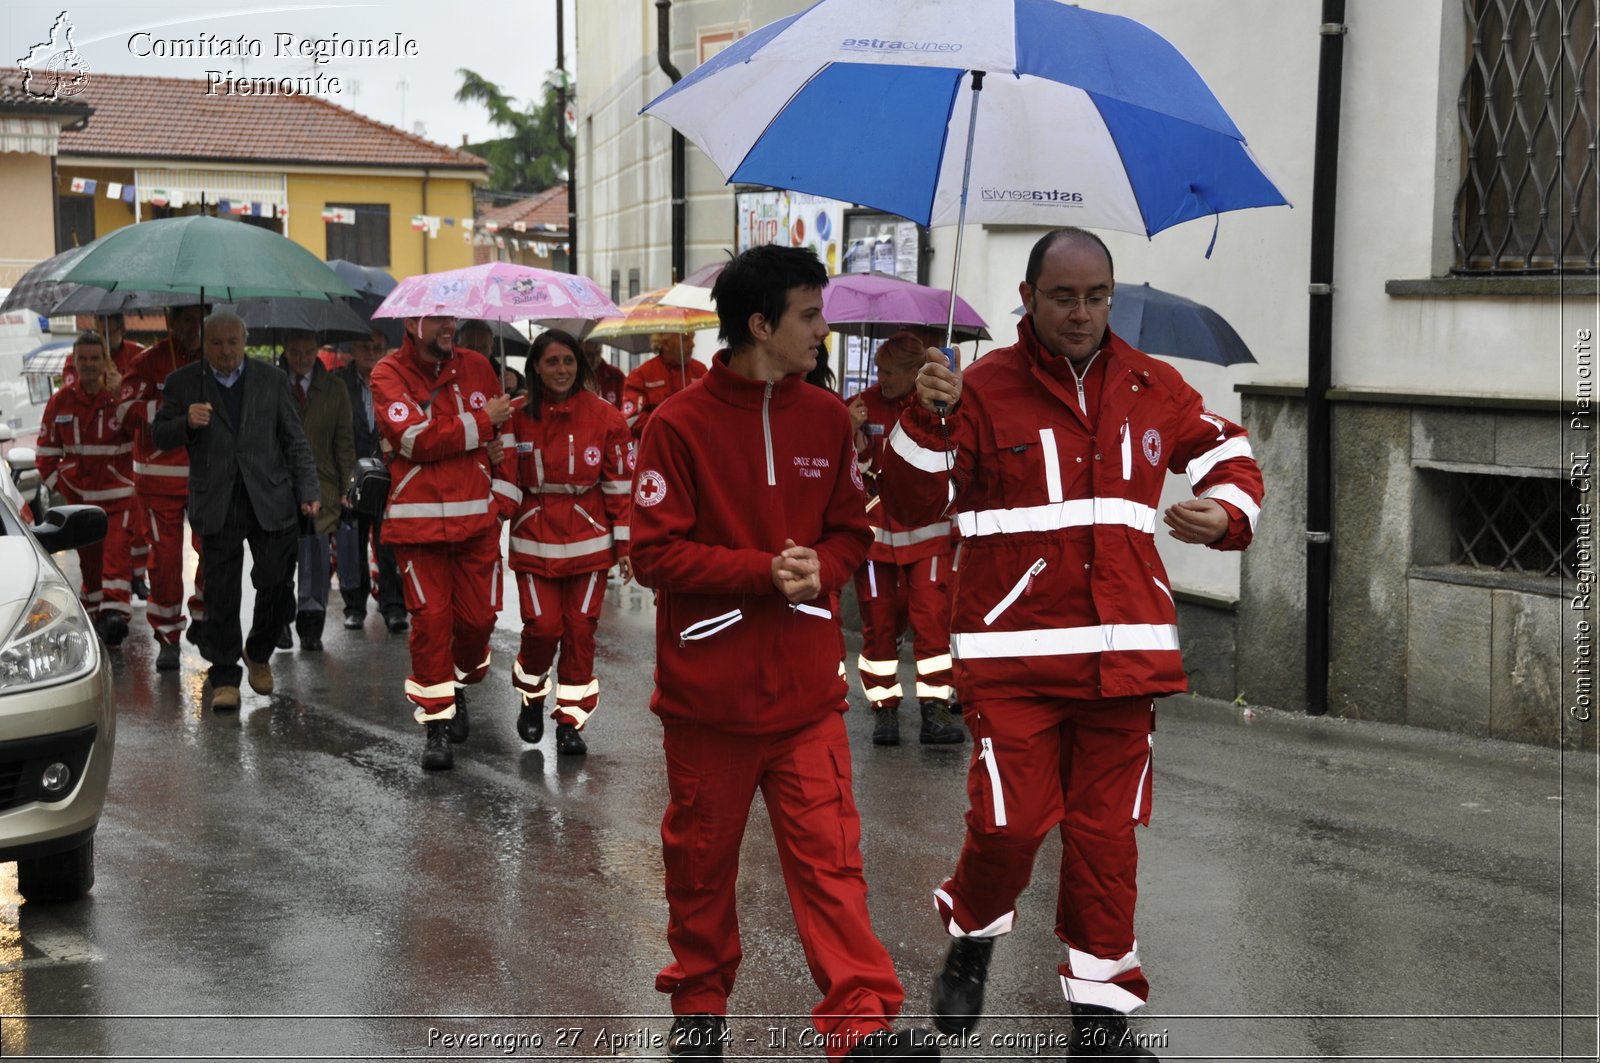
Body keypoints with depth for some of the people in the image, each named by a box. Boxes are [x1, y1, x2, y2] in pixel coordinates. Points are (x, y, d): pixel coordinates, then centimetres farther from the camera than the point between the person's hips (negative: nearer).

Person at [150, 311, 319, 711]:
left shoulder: (271, 380, 8)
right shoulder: (183, 382, 6)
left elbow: (294, 441, 10)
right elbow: (160, 436, 6)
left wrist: (307, 492, 2)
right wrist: (186, 423, -16)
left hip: (270, 502, 1)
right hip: (217, 506, -1)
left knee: (276, 584, 1)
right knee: (221, 594, -1)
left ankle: (258, 653, 27)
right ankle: (224, 678, 7)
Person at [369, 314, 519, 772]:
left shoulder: (476, 366, 9)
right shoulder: (389, 374, -4)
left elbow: (505, 432, 14)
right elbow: (416, 439, -17)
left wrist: (504, 491, 5)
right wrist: (481, 420, -12)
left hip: (478, 518, 3)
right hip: (419, 521, -3)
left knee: (478, 616, 4)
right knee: (430, 620, -4)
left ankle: (459, 690, 32)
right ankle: (436, 723, 6)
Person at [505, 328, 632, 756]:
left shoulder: (604, 417, -3)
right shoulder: (519, 417, 0)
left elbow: (620, 484, 0)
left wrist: (624, 544, 0)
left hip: (588, 541, 0)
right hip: (534, 540, 0)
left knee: (580, 631, 2)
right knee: (542, 628, -6)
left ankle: (571, 722, 14)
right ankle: (532, 698, 23)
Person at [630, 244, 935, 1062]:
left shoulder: (826, 417, 4)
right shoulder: (680, 424, -9)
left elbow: (851, 530, 11)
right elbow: (655, 551, -11)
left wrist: (819, 568, -11)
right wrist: (763, 571, -19)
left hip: (806, 690, 3)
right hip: (707, 692, -2)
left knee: (828, 857, -3)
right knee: (701, 856, 12)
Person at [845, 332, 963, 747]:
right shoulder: (863, 406, 1)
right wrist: (853, 434, -18)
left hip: (926, 534, 0)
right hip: (875, 530, 1)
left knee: (932, 619, -5)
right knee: (879, 623, 3)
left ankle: (934, 711, -1)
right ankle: (884, 708, 12)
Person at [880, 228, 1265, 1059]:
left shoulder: (1152, 388, 8)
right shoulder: (984, 389, -3)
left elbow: (1226, 451, 22)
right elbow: (915, 502, -6)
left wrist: (1227, 510, 1)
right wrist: (929, 419, -23)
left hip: (1123, 649, 3)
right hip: (1013, 651, -3)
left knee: (1106, 833, 7)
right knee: (1011, 820, -8)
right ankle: (972, 939, 24)